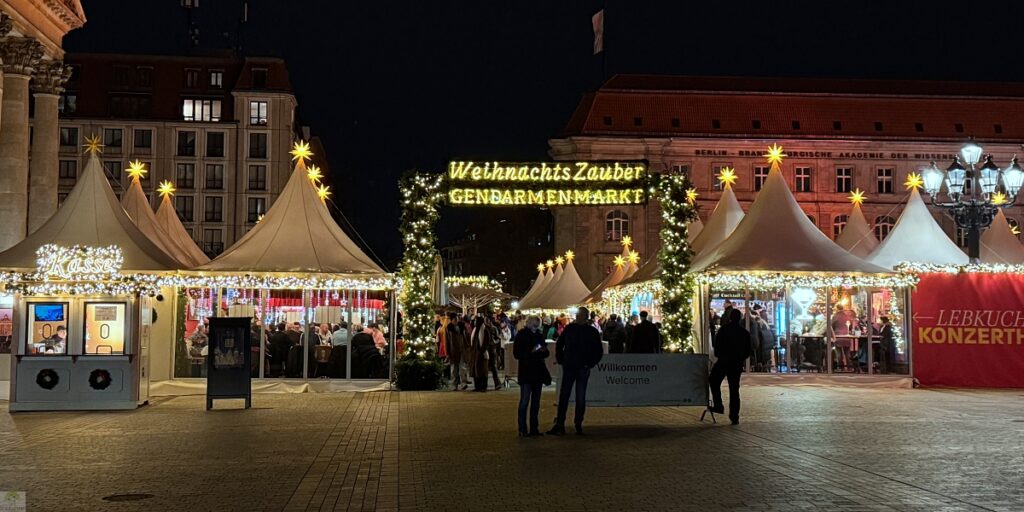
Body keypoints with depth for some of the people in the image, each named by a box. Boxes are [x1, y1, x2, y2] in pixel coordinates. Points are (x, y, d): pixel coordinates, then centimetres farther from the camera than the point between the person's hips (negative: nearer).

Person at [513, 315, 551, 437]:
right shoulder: (521, 335, -4)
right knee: (525, 401, -6)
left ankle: (534, 428, 14)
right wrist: (531, 352, -21)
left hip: (538, 372, 6)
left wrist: (544, 351, -6)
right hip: (526, 373, -6)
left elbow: (546, 354, 17)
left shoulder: (539, 335, 12)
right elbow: (517, 354, -10)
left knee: (536, 402, 8)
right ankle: (522, 429, -3)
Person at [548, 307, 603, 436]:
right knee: (563, 396, 0)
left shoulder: (592, 332, -2)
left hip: (583, 369, -1)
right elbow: (559, 344, 13)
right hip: (568, 367, 1)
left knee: (580, 398, 5)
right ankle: (559, 424, 3)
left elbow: (598, 351, 3)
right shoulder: (569, 328, 1)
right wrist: (561, 360, 6)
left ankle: (578, 424, 15)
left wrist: (590, 364, -4)